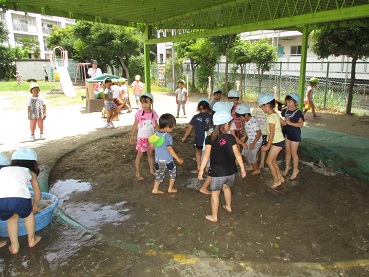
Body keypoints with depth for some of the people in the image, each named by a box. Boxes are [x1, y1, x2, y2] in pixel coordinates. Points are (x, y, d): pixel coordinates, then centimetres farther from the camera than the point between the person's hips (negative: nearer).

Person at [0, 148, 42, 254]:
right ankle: (31, 239, 47)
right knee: (28, 214, 31)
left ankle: (14, 246, 41)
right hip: (19, 198, -2)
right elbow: (37, 194, 43)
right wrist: (35, 205, 64)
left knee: (11, 217, 34)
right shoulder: (29, 172, 30)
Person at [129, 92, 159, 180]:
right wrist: (132, 136, -7)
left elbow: (156, 125, 6)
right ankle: (137, 173, 19)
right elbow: (135, 125, -8)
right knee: (140, 155, 6)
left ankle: (152, 170, 35)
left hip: (151, 137, 4)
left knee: (150, 154, 18)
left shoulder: (153, 113, -5)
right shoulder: (139, 113, -14)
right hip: (142, 137, -3)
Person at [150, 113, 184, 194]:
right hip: (167, 160, -6)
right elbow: (170, 149, -24)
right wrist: (178, 159, -19)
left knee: (159, 175, 20)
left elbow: (153, 146, 9)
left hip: (158, 159, 6)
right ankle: (170, 189, 23)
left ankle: (155, 189, 24)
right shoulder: (168, 136, -21)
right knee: (173, 173, 17)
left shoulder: (156, 135, 0)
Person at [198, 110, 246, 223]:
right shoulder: (231, 138, -6)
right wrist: (242, 168, 5)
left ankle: (214, 217, 19)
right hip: (230, 170, 4)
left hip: (217, 171, -3)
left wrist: (201, 170, -11)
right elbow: (237, 154, -4)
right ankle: (228, 206, 49)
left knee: (215, 193, 10)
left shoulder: (210, 139, -11)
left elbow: (206, 155, -16)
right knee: (226, 186, 30)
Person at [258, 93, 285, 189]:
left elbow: (272, 133, -21)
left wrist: (268, 146, -14)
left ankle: (276, 181, 13)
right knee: (273, 161, 17)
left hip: (277, 142, -9)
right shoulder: (275, 114, 6)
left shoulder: (271, 117, -22)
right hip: (278, 140, 9)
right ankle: (280, 178, 30)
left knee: (269, 161, 1)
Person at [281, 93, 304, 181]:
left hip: (294, 135, -6)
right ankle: (287, 167, 34)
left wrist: (290, 123, -28)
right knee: (287, 152, 17)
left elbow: (301, 124, -22)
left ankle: (295, 170, 20)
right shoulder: (285, 111, 3)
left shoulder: (298, 112, -14)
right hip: (286, 133, 6)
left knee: (293, 153, 4)